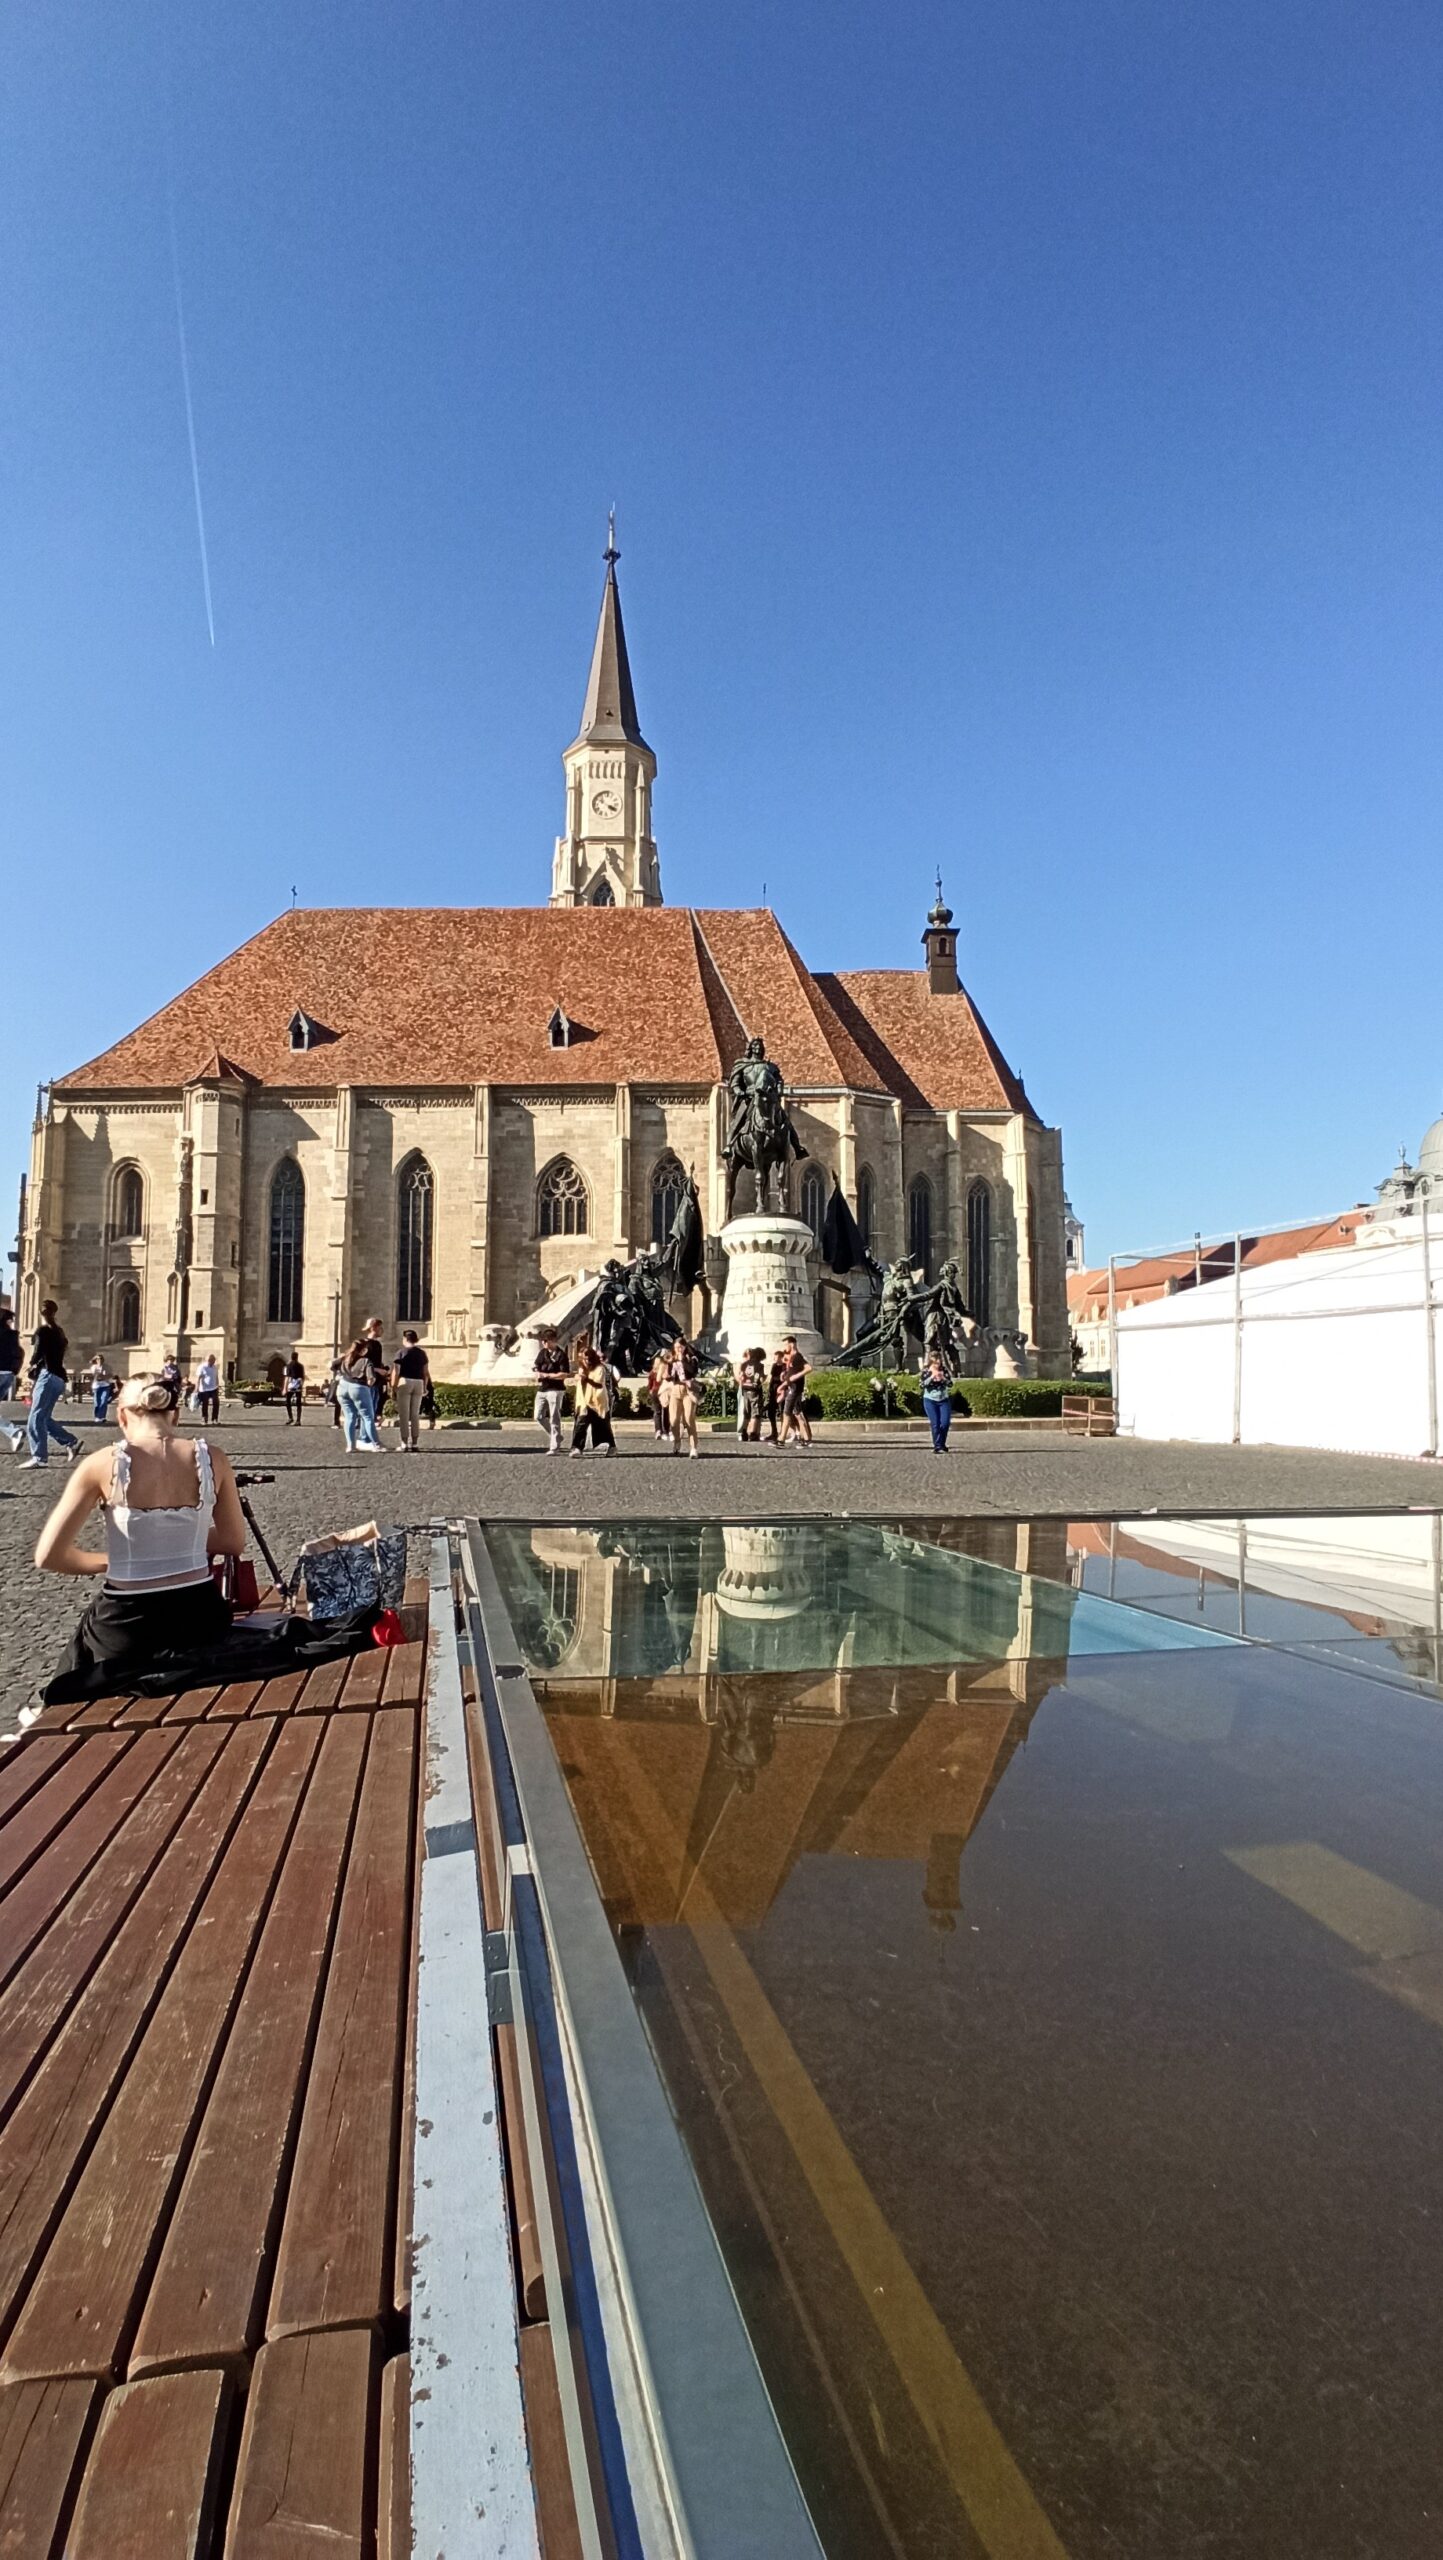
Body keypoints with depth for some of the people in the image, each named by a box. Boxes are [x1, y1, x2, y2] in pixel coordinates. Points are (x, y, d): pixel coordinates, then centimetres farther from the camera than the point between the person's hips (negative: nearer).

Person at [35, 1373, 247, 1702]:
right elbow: (235, 1543, 5)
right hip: (199, 1617, 3)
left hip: (127, 1624, -3)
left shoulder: (103, 1464, -11)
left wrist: (110, 1560, 7)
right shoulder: (212, 1459, -4)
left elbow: (48, 1556, -9)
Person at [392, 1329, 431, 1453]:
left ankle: (405, 1444, -4)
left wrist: (393, 1387, -5)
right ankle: (415, 1443, 10)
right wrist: (425, 1387, 18)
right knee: (415, 1414, 11)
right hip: (418, 1383, 4)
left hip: (405, 1383, -4)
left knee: (404, 1415, 0)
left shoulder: (401, 1352, -3)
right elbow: (426, 1372, 9)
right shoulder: (421, 1353, 10)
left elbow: (396, 1371, -9)